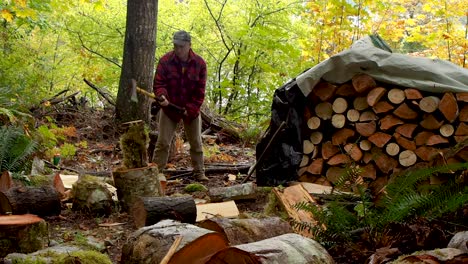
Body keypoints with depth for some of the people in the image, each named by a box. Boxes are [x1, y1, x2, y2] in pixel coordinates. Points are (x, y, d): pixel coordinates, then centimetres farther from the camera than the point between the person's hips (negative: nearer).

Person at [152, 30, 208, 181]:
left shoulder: (199, 63, -8)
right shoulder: (165, 61, -11)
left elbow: (200, 91, -6)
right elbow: (158, 83, -11)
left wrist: (190, 109, -12)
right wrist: (162, 96, -32)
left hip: (191, 110, 1)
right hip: (169, 108, -1)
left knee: (196, 143, 9)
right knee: (163, 142, -2)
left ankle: (199, 172, 20)